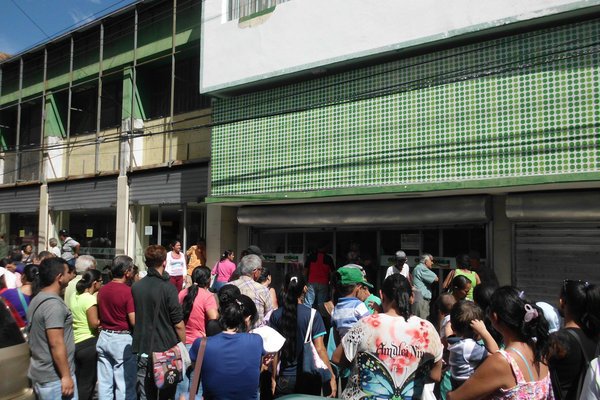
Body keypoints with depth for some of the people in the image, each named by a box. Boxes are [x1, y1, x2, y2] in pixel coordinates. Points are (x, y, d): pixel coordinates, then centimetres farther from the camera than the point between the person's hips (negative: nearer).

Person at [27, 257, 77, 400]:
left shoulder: (37, 300, 11)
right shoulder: (53, 304, -21)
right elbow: (56, 344, -24)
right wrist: (66, 376, -20)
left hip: (41, 374, 10)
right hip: (55, 377, -10)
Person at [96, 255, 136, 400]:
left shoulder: (102, 289, 5)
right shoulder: (128, 291, -17)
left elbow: (99, 316, 14)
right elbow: (134, 322, -19)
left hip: (104, 337, 7)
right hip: (122, 340, -7)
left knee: (104, 383, 13)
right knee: (124, 385, 3)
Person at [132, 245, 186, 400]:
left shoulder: (135, 287, 1)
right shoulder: (168, 288, -15)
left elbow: (134, 318, 12)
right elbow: (178, 324, -14)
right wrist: (183, 346, -1)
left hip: (143, 348, 4)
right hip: (166, 349, -4)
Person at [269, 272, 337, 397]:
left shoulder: (276, 315, -5)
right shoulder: (312, 315, -12)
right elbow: (320, 349, -13)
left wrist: (273, 377, 7)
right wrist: (331, 376, -7)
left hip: (285, 378, 1)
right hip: (308, 377, -1)